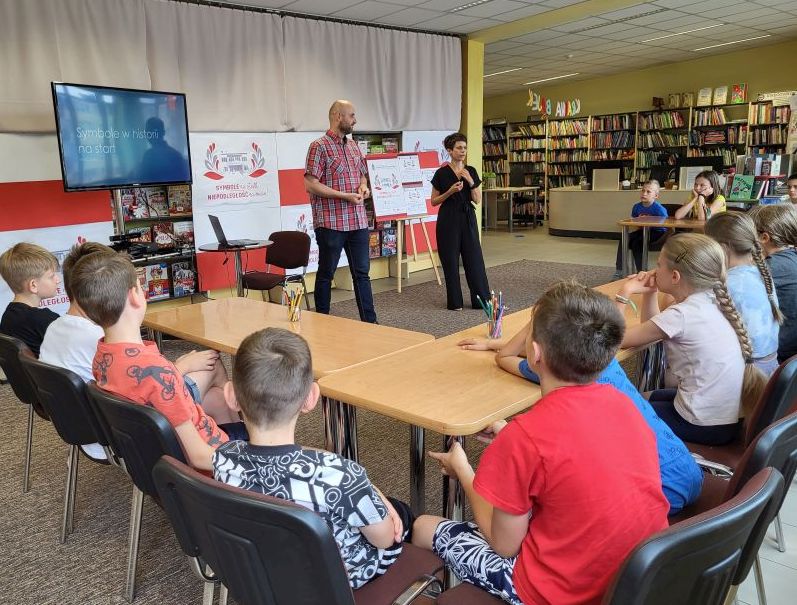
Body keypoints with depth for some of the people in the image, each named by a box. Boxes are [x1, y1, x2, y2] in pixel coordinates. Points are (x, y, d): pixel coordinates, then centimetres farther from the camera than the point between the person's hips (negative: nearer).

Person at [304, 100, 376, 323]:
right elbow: (311, 185, -14)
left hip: (358, 221, 7)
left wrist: (363, 187, 2)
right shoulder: (319, 146, -7)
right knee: (326, 274, 6)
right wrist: (345, 195, -18)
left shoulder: (353, 146, 14)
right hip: (331, 223, -7)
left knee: (362, 272, 9)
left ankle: (369, 321, 15)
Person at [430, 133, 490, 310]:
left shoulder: (471, 171, 6)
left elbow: (478, 200, 3)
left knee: (474, 258, 3)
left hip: (468, 218, 3)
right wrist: (450, 191, -16)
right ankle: (454, 302, 12)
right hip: (448, 219, -3)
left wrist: (471, 181, -11)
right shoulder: (441, 173, -4)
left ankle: (482, 299, 12)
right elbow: (434, 201, -1)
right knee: (451, 260, 1)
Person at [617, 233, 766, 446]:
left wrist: (624, 294, -9)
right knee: (655, 397, 31)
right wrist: (650, 292, 2)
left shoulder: (681, 315, -24)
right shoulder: (708, 302, 2)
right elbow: (652, 330, 13)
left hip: (704, 426, -8)